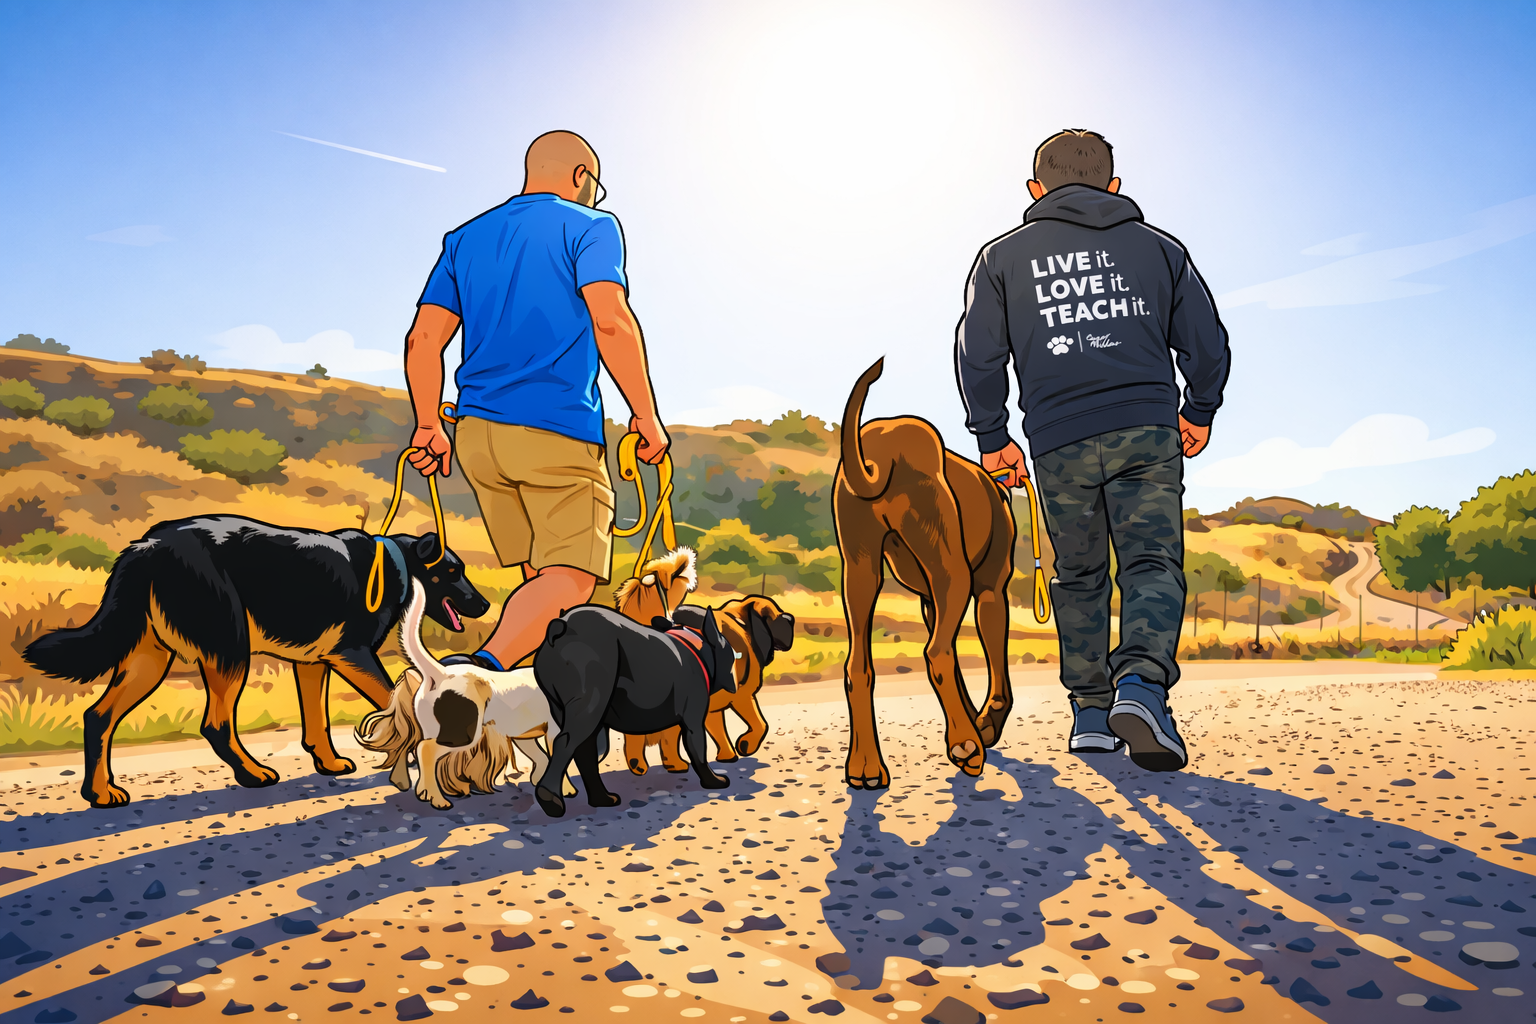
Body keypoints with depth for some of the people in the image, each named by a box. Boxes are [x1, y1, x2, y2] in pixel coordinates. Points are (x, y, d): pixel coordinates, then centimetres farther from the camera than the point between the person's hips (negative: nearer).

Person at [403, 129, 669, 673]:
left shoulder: (465, 238, 20)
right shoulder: (589, 226, 3)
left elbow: (423, 338, 11)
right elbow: (610, 320, -14)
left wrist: (428, 426, 15)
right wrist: (646, 414, -10)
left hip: (476, 430, 7)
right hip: (558, 430, -6)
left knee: (541, 576, 15)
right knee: (570, 578, -10)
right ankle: (486, 664, -31)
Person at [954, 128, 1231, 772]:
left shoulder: (1003, 256, 12)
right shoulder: (1157, 246, 15)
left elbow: (979, 356, 5)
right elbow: (1206, 341, 13)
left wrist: (992, 437, 13)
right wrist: (1199, 413, 26)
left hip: (1060, 444, 1)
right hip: (1148, 433, 0)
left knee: (1079, 576, 13)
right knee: (1153, 565, -2)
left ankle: (1090, 711, 14)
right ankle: (1141, 683, -26)